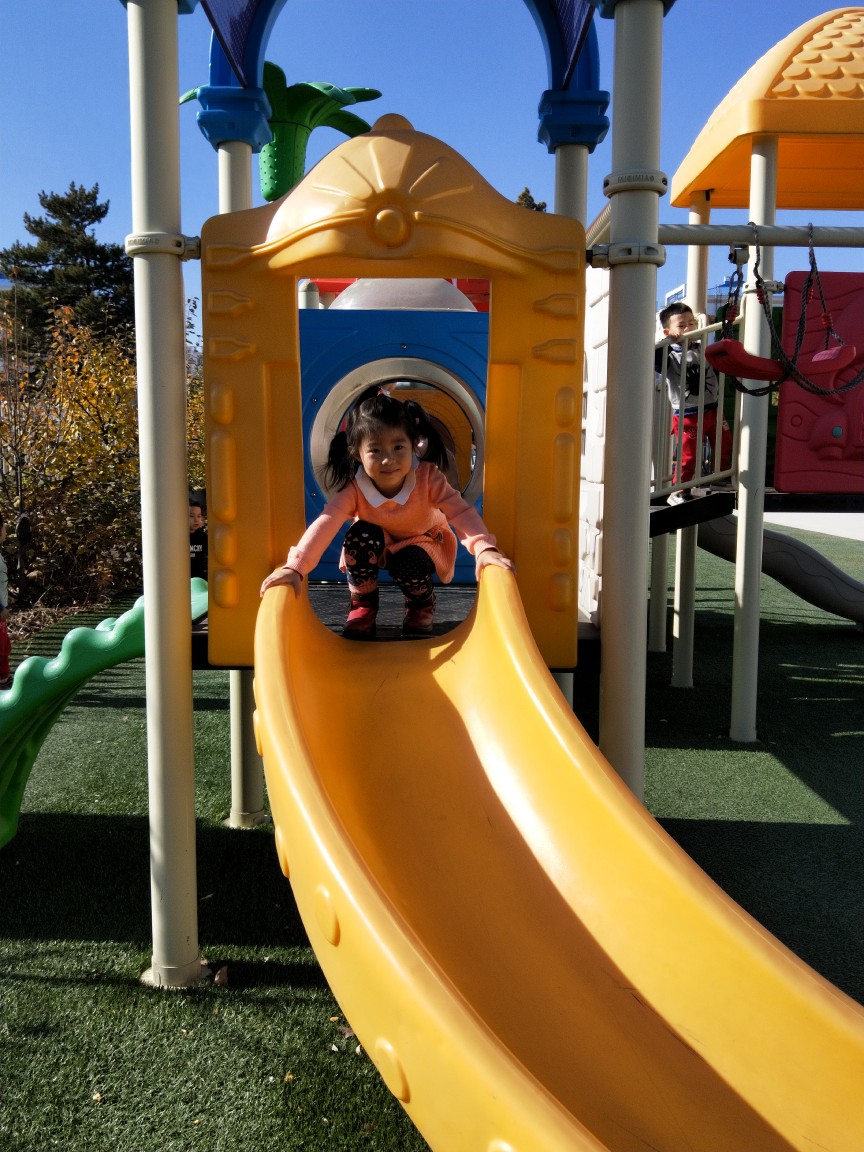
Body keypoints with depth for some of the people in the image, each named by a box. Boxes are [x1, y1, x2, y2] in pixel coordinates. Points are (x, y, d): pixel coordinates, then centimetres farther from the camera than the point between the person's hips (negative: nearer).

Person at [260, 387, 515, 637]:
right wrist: (295, 566, -56)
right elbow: (326, 523, -41)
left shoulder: (427, 477, -31)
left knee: (411, 565, -35)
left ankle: (422, 604, 4)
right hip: (376, 546, 1)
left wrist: (484, 548, -58)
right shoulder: (354, 489, -29)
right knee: (361, 534, -32)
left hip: (421, 543, -1)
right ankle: (362, 604, -6)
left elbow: (460, 511, -39)